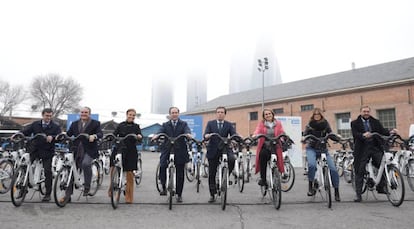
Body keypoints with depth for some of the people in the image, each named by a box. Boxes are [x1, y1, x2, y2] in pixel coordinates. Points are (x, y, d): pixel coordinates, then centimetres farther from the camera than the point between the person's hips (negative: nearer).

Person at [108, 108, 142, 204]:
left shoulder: (136, 126, 9)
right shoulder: (121, 125, 10)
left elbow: (140, 135, -7)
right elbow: (114, 134, 1)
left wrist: (139, 136, -30)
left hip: (131, 151, 0)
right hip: (119, 149, 0)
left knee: (130, 174, 3)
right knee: (113, 168, -17)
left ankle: (129, 197, 16)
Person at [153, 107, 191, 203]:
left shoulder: (183, 124, 11)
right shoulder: (165, 125, 13)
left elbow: (187, 130, -9)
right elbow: (161, 131, -5)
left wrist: (188, 134, -33)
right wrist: (156, 135, -29)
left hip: (180, 152, 0)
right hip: (167, 150, 0)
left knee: (180, 174, 4)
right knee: (162, 167, -16)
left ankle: (179, 195, 18)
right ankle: (164, 187, 10)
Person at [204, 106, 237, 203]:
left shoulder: (229, 124, 8)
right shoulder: (210, 123, 6)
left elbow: (234, 134, -6)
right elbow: (205, 135, -7)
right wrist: (207, 136, -32)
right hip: (213, 151, 0)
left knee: (232, 159, -31)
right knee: (212, 174, 4)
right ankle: (212, 195, 18)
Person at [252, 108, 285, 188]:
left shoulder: (278, 123, 14)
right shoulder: (261, 124, 11)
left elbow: (282, 132, 5)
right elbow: (257, 131, -5)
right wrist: (253, 137, -27)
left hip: (275, 146, 1)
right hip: (264, 146, -1)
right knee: (263, 154, -30)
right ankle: (263, 178, -19)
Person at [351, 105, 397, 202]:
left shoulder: (376, 122, 13)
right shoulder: (355, 123, 3)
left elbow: (382, 131, 2)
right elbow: (355, 134, -12)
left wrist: (390, 132, -18)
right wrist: (363, 135, -32)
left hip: (375, 147, 3)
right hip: (362, 149, -2)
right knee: (359, 171, 0)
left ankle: (381, 187, 12)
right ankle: (358, 194, 8)